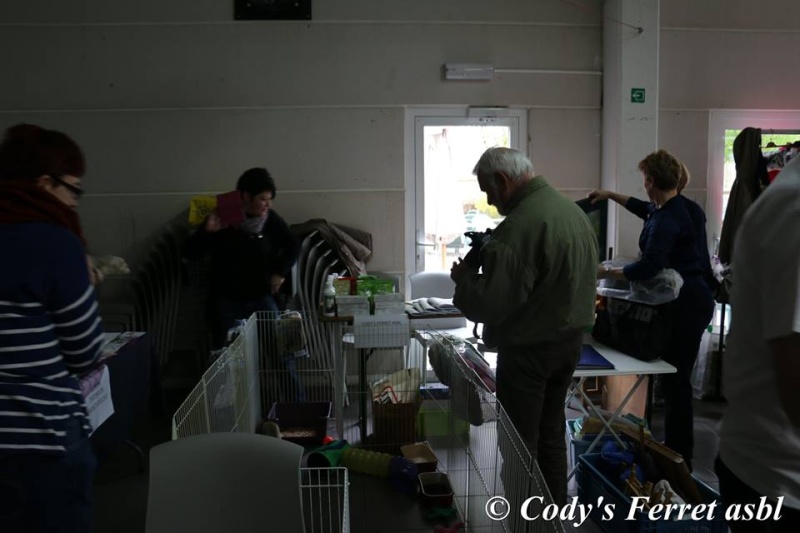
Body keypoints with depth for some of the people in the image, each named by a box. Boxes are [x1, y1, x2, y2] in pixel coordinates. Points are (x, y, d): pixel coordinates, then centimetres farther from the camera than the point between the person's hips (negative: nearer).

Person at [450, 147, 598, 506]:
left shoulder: (518, 227, -25)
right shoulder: (573, 210, 5)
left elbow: (490, 304, -28)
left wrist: (463, 275, -8)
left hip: (529, 348, -9)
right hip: (572, 339, 9)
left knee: (520, 442, 6)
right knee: (551, 432, 21)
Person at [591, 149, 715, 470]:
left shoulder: (668, 220, -22)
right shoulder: (671, 206, 8)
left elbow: (648, 267, -28)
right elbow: (645, 208, 31)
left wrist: (606, 273, -16)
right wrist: (611, 195, 33)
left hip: (687, 305, -10)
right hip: (685, 300, 10)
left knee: (676, 379, -1)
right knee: (674, 376, 16)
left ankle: (679, 457, 11)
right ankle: (675, 446, 27)